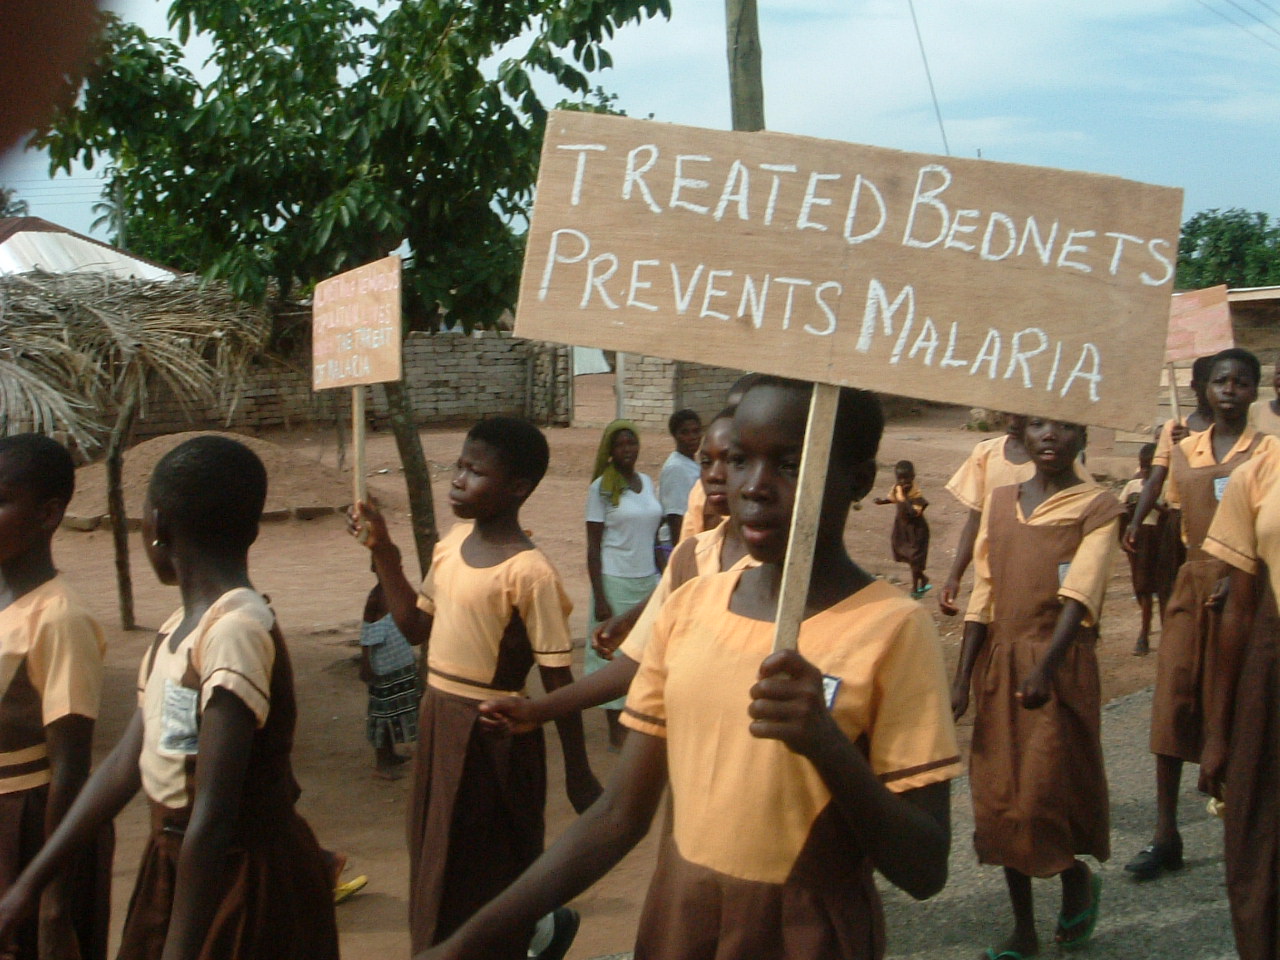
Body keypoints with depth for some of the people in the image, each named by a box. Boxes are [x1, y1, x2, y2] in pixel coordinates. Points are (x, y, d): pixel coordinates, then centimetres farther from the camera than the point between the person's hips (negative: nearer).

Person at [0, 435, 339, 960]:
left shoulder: (237, 631, -25)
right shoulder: (180, 626, 4)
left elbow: (213, 817, -28)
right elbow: (126, 764, 7)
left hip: (241, 877, -8)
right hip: (176, 863, 8)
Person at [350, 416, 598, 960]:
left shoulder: (530, 572, -20)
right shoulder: (452, 544, 2)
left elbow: (558, 679, -17)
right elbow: (416, 627, 12)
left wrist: (578, 774, -12)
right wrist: (383, 553, 5)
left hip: (492, 731, -8)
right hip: (438, 717, 8)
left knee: (482, 870, 7)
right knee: (439, 860, 22)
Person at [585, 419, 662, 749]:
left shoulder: (647, 482, 9)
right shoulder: (602, 487, -6)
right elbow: (593, 546, -8)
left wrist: (660, 578, 11)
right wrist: (599, 597, -13)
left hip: (648, 579, 5)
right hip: (615, 581, -5)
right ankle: (616, 731, 11)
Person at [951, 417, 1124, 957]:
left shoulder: (1097, 507, -3)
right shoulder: (1000, 501, 10)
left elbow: (1080, 594, -17)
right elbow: (983, 595, 9)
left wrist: (1044, 667, -31)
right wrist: (962, 680, 3)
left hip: (1061, 665, -4)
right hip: (998, 662, 5)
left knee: (1042, 793, -6)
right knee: (1000, 796, 7)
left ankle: (1078, 878, 26)